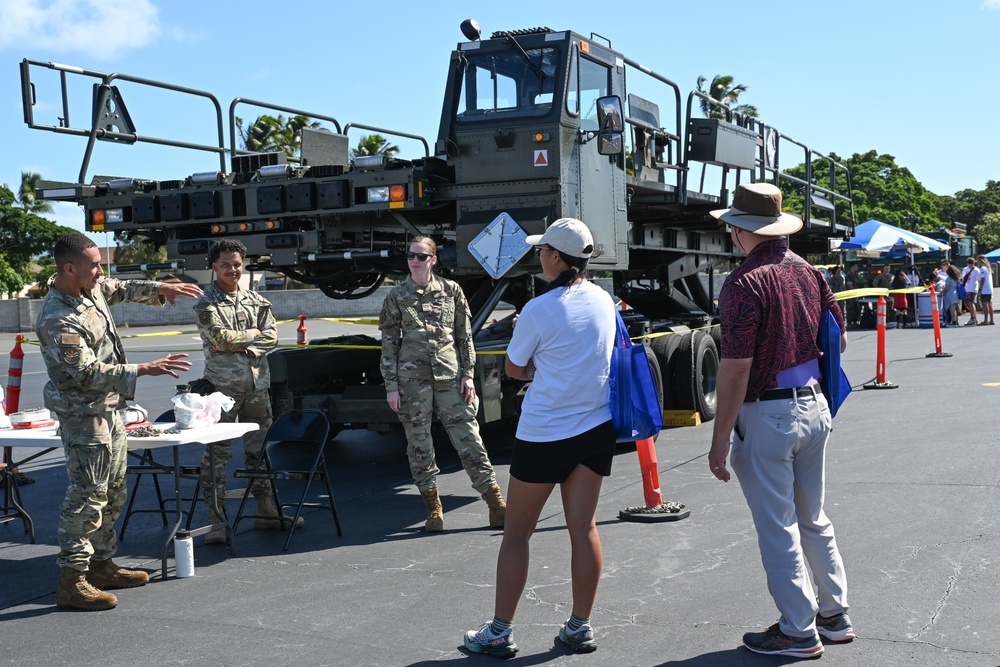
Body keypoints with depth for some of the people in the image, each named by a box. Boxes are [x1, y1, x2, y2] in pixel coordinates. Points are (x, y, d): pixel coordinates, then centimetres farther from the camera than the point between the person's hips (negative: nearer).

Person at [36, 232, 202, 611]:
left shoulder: (90, 288, 2)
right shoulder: (57, 321, -26)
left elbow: (122, 290, 24)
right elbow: (89, 373, -28)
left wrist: (159, 289, 8)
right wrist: (145, 370, -30)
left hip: (108, 407, 10)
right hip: (83, 414, -10)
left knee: (113, 491, 16)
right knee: (87, 497, -7)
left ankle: (102, 565, 27)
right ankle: (72, 582, 0)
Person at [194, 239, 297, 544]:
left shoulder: (257, 301, 12)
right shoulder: (206, 303, -2)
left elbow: (272, 337, 3)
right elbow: (221, 338, -16)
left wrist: (238, 345, -10)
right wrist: (252, 334, -3)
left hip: (257, 385, 5)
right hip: (222, 386, -5)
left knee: (259, 450, 11)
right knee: (216, 454, -4)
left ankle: (266, 511, 21)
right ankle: (216, 519, 2)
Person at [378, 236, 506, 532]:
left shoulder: (451, 290, 6)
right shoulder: (396, 296, 4)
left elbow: (465, 336, 8)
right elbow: (389, 344, 4)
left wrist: (468, 374, 1)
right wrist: (391, 385, -1)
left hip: (449, 375, 0)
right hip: (412, 379, 0)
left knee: (468, 437, -2)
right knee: (419, 443, 3)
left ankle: (496, 505, 4)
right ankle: (433, 508, 15)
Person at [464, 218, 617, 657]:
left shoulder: (538, 311, -14)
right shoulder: (604, 300, 3)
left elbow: (514, 369, -1)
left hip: (543, 435, -5)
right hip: (596, 428, 6)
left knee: (517, 534, 5)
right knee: (584, 527, 10)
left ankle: (499, 633, 11)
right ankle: (580, 627, 17)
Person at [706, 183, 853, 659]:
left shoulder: (745, 283, -17)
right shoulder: (806, 271, 6)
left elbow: (735, 368, -22)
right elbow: (838, 339, 15)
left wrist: (720, 440, -18)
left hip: (767, 414, -8)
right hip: (813, 405, 8)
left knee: (777, 528, 4)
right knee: (813, 518, 20)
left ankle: (799, 632, 13)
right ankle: (834, 614, 31)